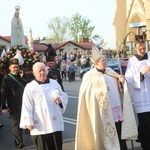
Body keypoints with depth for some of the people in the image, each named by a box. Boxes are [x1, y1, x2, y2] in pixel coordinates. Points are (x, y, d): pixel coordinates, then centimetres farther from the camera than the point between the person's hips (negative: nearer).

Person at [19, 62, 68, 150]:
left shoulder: (54, 83, 11)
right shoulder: (30, 87, -1)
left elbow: (64, 96, 17)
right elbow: (27, 106, -5)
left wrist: (61, 100, -7)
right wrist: (28, 122, -12)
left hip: (56, 123, 3)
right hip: (40, 126, -3)